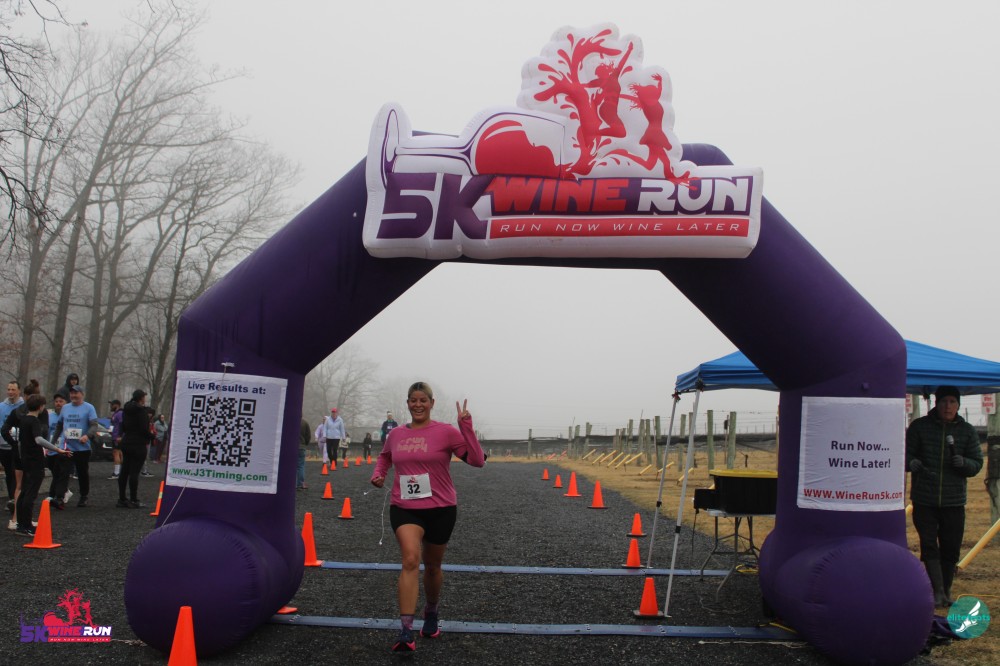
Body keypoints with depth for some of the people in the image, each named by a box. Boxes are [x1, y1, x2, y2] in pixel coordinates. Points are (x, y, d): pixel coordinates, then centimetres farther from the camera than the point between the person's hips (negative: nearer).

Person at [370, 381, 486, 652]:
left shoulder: (445, 432, -8)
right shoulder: (396, 434, 4)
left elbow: (477, 460, -16)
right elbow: (385, 456, 27)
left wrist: (466, 427, -25)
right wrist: (378, 474, 8)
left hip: (440, 509, -1)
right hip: (404, 508, 1)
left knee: (432, 566, 15)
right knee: (410, 560, -21)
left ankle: (431, 614, 45)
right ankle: (405, 633, -23)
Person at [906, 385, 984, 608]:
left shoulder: (967, 431, 6)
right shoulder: (919, 426, 1)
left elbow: (977, 464, 6)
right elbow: (906, 453, 6)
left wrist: (963, 463, -16)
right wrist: (911, 463, -17)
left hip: (954, 501, 2)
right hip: (924, 500, -2)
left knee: (951, 549, 6)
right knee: (929, 547, -7)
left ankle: (946, 591, 22)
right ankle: (937, 591, -5)